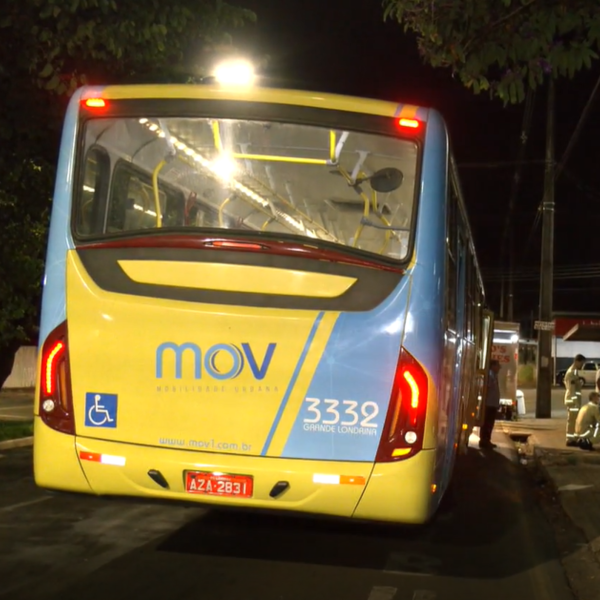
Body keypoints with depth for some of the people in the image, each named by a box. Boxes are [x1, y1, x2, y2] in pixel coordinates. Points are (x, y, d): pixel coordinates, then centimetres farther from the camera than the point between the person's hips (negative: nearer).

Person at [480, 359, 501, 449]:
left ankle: (487, 441, 17)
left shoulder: (494, 376, 16)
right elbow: (486, 390, -18)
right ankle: (483, 441, -3)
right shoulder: (490, 376, -13)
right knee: (486, 424, -6)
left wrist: (497, 403, 21)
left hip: (493, 404, 10)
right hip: (489, 404, -10)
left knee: (490, 424, 12)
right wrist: (485, 403, -21)